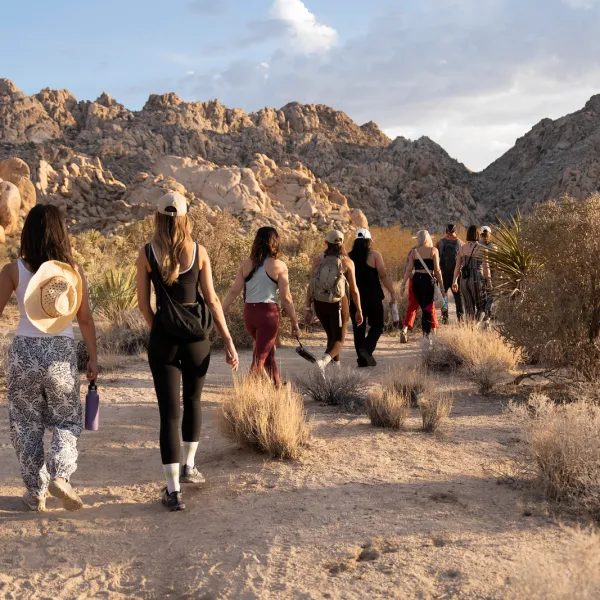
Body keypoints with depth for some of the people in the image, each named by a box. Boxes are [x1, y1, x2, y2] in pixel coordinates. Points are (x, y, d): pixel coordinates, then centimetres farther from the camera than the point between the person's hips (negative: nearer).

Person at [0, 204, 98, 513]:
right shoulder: (73, 271, -2)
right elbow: (85, 320, 0)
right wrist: (93, 358, 9)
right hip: (62, 354, 1)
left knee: (26, 425, 14)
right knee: (66, 421, 17)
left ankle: (36, 493, 19)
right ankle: (59, 476, -4)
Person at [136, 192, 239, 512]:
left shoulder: (146, 254, -4)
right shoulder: (199, 252, -3)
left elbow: (143, 302, 1)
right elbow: (212, 299, -4)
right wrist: (228, 341, 1)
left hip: (163, 339, -1)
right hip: (197, 338, 1)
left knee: (169, 412, 1)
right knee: (192, 401, 24)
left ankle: (174, 490, -3)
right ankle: (188, 467, 35)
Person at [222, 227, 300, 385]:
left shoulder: (247, 263, 4)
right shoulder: (278, 266, -7)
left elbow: (234, 291, 0)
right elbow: (286, 298, -6)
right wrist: (295, 323, 2)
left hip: (249, 312, 5)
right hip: (269, 312, -5)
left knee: (269, 352, 24)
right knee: (259, 357, -2)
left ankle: (277, 385, 36)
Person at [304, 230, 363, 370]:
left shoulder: (317, 260, -2)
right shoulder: (347, 262, -8)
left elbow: (311, 285, -5)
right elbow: (354, 289, -7)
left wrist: (308, 308, 1)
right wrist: (359, 310, 2)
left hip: (319, 303, 3)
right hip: (338, 303, -3)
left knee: (332, 336, 23)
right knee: (339, 340, 8)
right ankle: (324, 360, -21)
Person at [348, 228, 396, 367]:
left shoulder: (349, 257, 7)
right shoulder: (374, 255, -5)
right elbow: (383, 275, -10)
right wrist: (392, 293, -5)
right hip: (372, 297, -4)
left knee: (358, 328, 9)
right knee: (377, 326, 8)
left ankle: (362, 359, 9)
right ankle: (366, 349, -14)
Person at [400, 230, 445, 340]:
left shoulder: (414, 252, 7)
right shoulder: (433, 250, -1)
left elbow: (408, 270, 4)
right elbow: (437, 270, -5)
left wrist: (403, 284, 7)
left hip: (416, 280, 4)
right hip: (428, 280, -4)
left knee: (424, 308, 18)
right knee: (428, 309, -1)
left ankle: (426, 333, 24)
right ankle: (427, 333, -12)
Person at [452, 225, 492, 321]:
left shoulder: (462, 248, 5)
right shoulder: (482, 249, -7)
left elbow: (457, 267, 6)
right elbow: (486, 268, -6)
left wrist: (455, 281, 14)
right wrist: (489, 283, 2)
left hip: (464, 280, 4)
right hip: (477, 279, -4)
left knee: (469, 309, 13)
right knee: (481, 307, 9)